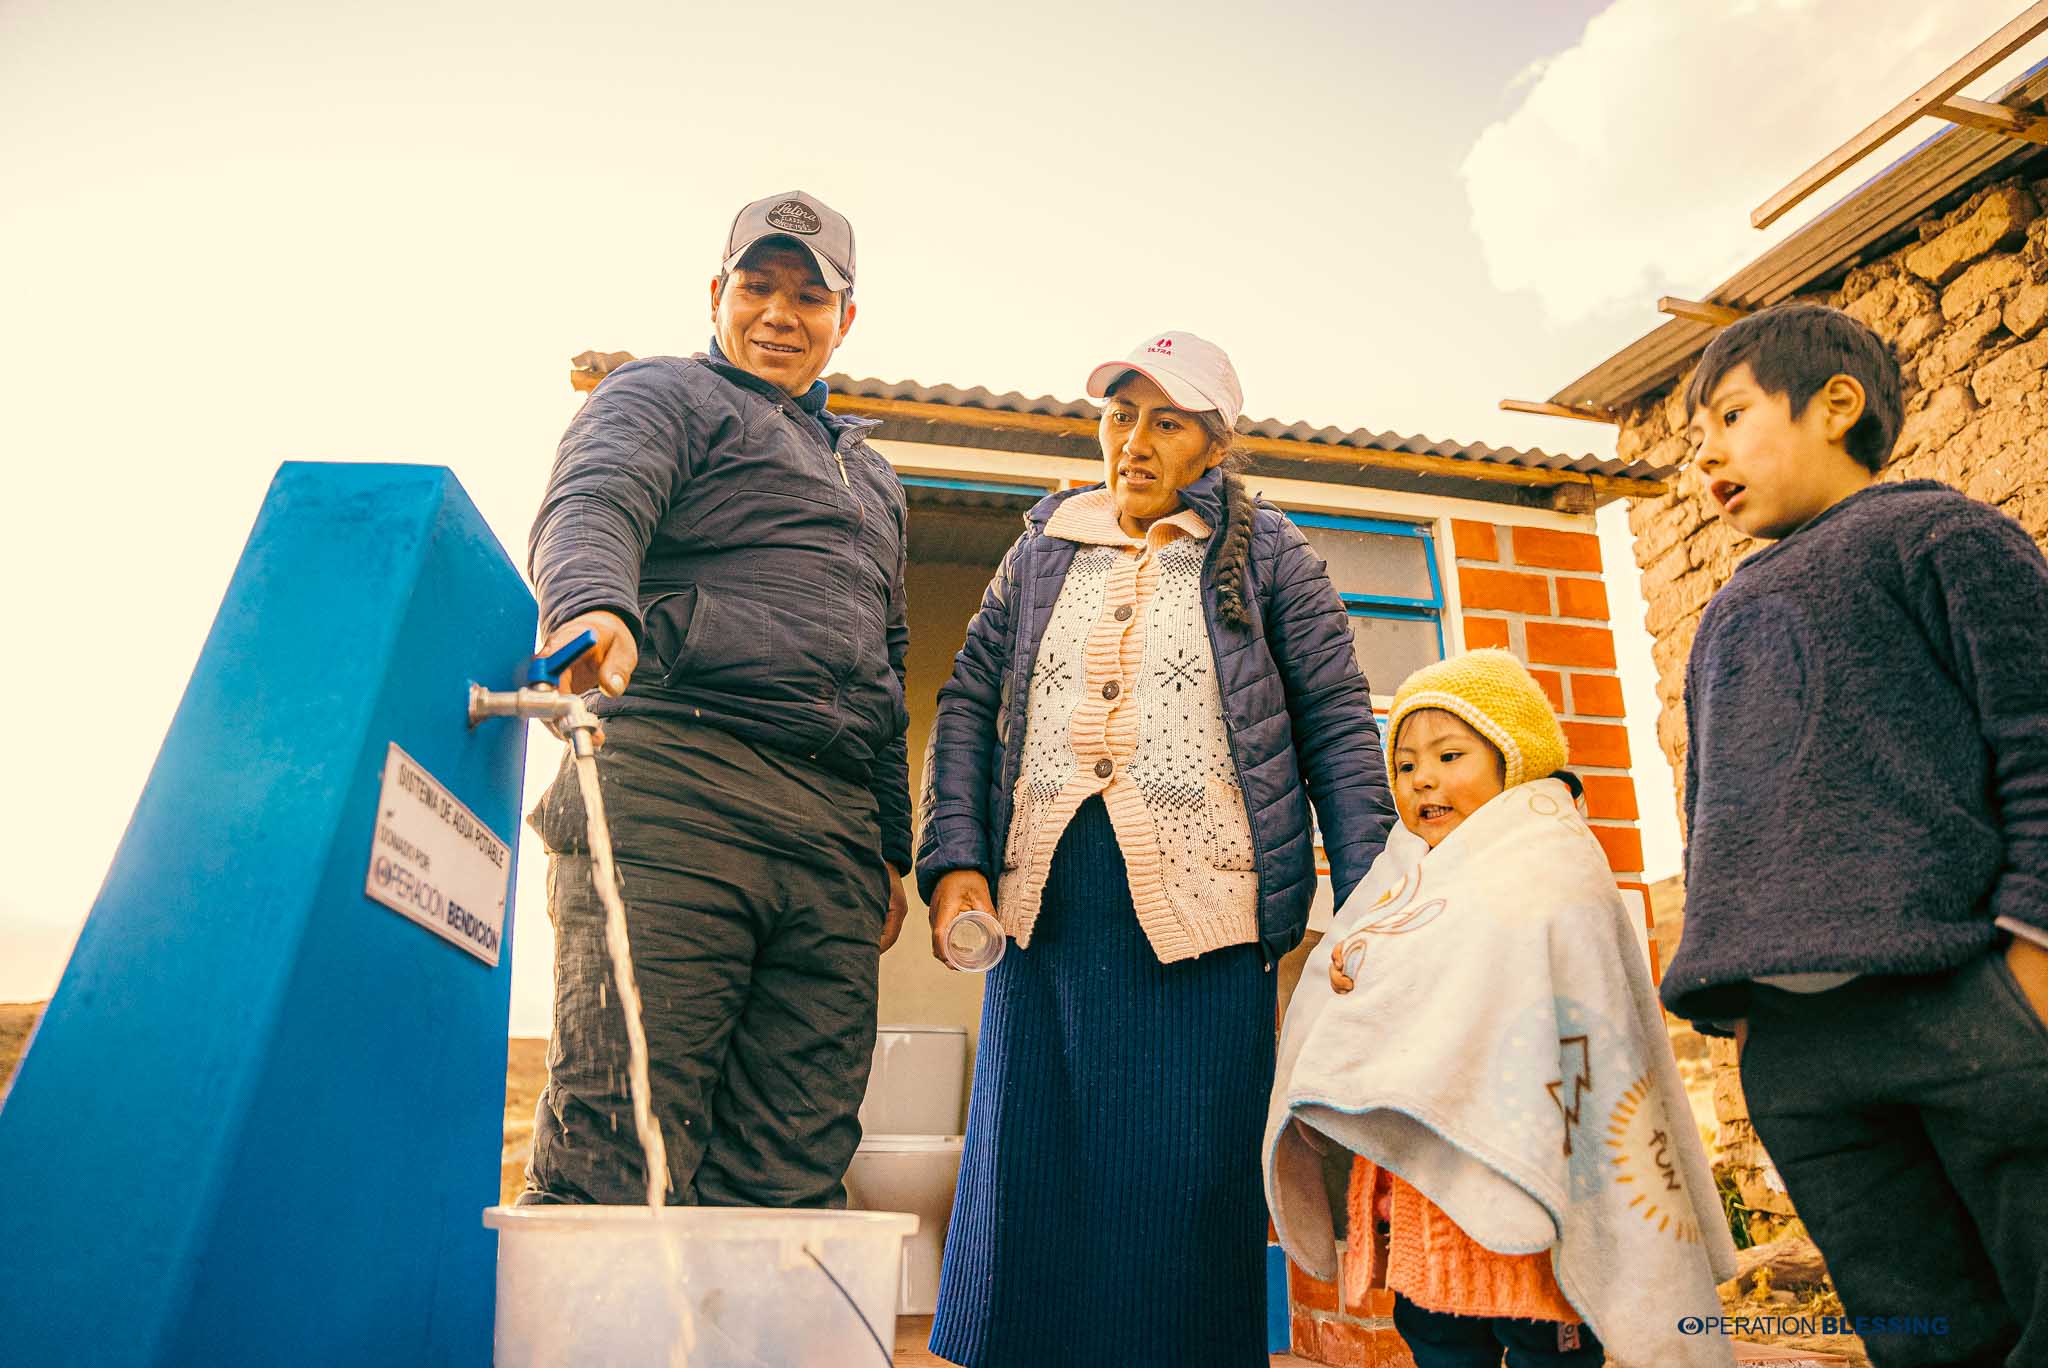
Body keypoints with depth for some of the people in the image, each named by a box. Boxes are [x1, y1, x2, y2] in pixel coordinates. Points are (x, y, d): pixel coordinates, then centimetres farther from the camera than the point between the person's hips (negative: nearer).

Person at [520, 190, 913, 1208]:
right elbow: (591, 504, -9)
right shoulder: (664, 396, 14)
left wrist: (893, 847, 23)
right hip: (675, 784, -5)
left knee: (791, 1174, 1)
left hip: (837, 834, 6)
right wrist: (592, 605, -34)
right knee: (616, 1148, -10)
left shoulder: (871, 477, 32)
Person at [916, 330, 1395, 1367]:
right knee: (1024, 1188, 8)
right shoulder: (1040, 554, 15)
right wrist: (955, 859, -3)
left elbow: (1336, 724, 4)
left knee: (1186, 1196, 2)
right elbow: (967, 706, 11)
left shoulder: (1262, 553, 8)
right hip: (1040, 911, 3)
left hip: (1201, 916, -2)